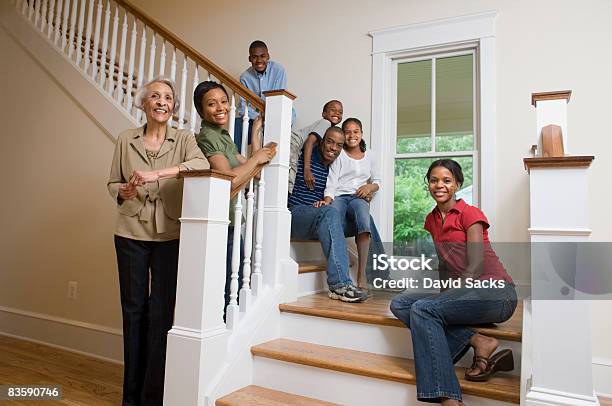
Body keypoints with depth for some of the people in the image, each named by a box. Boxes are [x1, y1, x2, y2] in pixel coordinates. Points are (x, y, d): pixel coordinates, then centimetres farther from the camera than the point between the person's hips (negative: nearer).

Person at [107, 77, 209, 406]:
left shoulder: (183, 139, 2)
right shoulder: (126, 140, 8)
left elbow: (201, 163, -19)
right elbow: (113, 184, 13)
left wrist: (157, 174, -29)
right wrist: (124, 191, -10)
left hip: (170, 235, -2)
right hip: (131, 233, 2)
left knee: (161, 311, 0)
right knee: (133, 308, 8)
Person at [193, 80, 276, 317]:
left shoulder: (223, 136, 18)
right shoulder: (207, 137, -10)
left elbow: (252, 170, 18)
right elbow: (230, 179, -23)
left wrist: (256, 132, 20)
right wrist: (256, 158, -8)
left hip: (230, 224, 10)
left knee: (236, 289, 14)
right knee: (224, 294, -6)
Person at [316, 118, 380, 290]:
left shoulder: (368, 155, 23)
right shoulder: (339, 154, 12)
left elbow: (377, 182, 26)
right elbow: (332, 181, 0)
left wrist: (370, 187, 2)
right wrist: (327, 200, -19)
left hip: (358, 197, 2)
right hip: (338, 196, -1)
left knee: (362, 208, -37)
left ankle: (362, 275, -39)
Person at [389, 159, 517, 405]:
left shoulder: (470, 214, -5)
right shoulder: (431, 220, 15)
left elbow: (476, 266, -13)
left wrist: (452, 292, -21)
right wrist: (442, 291, 0)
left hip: (495, 294, -7)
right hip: (461, 293, 7)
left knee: (422, 309, -27)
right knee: (399, 304, -11)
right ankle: (480, 343, -17)